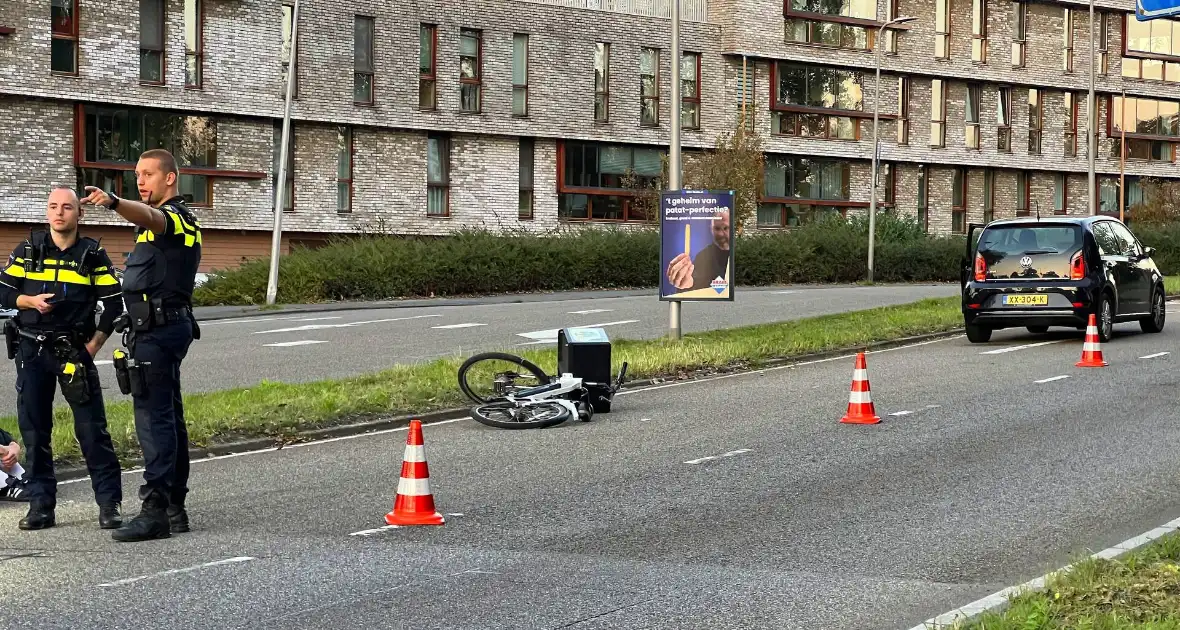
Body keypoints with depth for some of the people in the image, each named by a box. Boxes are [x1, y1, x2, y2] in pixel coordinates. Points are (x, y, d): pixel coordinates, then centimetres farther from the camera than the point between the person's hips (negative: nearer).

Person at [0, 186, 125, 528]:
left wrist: (93, 346, -5)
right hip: (32, 350, 2)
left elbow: (113, 305, 3)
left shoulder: (93, 255, 2)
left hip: (75, 351, -2)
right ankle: (41, 504, 11)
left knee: (92, 430, -5)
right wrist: (30, 301, -12)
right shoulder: (28, 250, 6)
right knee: (34, 430, 4)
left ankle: (109, 503, 0)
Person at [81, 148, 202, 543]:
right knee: (169, 417, 11)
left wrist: (113, 202, -56)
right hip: (168, 325, 11)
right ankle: (174, 508, 16)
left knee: (153, 417, -14)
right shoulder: (179, 221, 23)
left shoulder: (172, 216, -11)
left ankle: (155, 510, -18)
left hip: (156, 329, -11)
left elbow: (148, 217, -36)